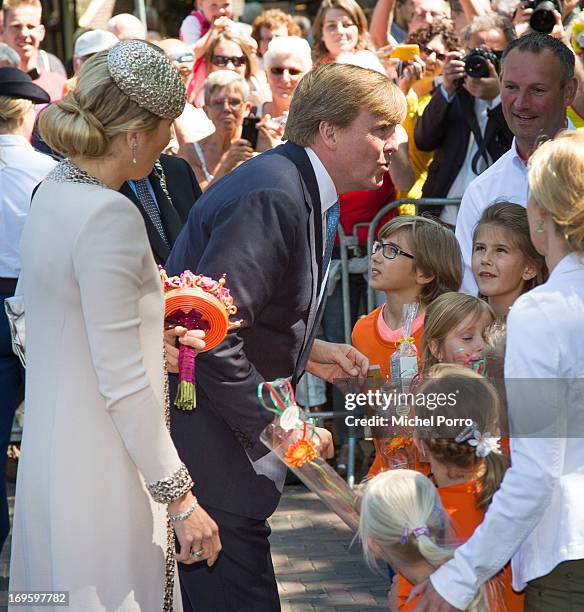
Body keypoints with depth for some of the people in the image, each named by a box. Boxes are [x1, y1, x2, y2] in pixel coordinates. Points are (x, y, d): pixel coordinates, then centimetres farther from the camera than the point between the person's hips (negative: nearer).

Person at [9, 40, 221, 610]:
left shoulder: (52, 190, 6)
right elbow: (123, 383, -22)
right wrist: (181, 498, -17)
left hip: (49, 452, 9)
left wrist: (153, 337, 17)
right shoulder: (109, 216, -21)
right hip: (101, 472, -9)